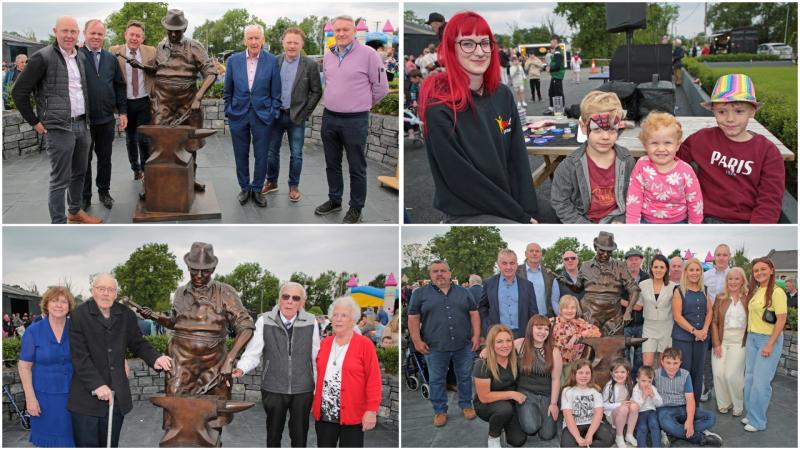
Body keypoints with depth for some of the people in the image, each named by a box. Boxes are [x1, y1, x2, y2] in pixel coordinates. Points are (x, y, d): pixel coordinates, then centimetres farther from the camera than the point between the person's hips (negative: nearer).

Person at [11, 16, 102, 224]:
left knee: (79, 173, 17)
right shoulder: (42, 58, -11)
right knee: (60, 179, -3)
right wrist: (35, 122, -5)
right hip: (59, 128, -7)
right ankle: (59, 224, 4)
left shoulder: (81, 57, 9)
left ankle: (75, 212, 33)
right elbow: (19, 92, -8)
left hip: (82, 125, 7)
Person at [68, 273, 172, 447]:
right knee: (87, 444, 2)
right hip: (87, 396, -4)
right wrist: (97, 384, -19)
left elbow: (138, 343, 13)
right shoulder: (79, 315, -7)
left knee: (111, 445, 13)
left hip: (116, 395, 4)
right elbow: (80, 356, -12)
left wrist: (154, 358, -8)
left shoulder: (126, 315, 6)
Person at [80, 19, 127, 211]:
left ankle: (104, 191, 28)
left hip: (106, 118, 4)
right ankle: (85, 196, 19)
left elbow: (119, 86, 12)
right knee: (84, 159, 8)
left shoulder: (111, 59, 8)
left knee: (105, 158, 13)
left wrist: (123, 111, 6)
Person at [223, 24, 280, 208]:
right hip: (238, 115, 2)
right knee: (241, 155, 9)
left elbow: (275, 92, 0)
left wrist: (274, 113, -4)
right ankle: (244, 188, 24)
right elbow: (227, 91, 9)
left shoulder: (272, 61, -4)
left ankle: (257, 189, 21)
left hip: (262, 115, -1)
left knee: (261, 156, 5)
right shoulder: (233, 60, 1)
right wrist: (229, 110, 6)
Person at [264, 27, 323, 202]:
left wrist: (304, 114, -7)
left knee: (296, 154, 5)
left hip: (296, 117, -2)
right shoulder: (275, 62, 1)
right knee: (272, 151, 10)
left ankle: (294, 186, 19)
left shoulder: (310, 65, -6)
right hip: (276, 115, 2)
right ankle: (271, 182, 26)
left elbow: (316, 92, -4)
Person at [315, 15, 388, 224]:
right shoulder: (328, 56, 7)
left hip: (355, 120, -6)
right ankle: (334, 200, 33)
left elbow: (381, 87, -5)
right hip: (329, 118, 6)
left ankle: (356, 208, 16)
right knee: (332, 164, 17)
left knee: (356, 168, 4)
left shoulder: (368, 54, -11)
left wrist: (363, 104, 5)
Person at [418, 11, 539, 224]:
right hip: (466, 214, -6)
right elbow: (461, 178, -15)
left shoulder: (503, 95, 5)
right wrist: (521, 215, -13)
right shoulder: (439, 107, -13)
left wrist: (529, 210, -8)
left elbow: (518, 160, 4)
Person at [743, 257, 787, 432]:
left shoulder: (776, 292, -13)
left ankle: (758, 421, 9)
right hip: (752, 337, 7)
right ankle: (751, 414, 23)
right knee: (750, 378, 11)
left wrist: (770, 345, -17)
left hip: (769, 339, -7)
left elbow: (781, 320, -15)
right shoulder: (754, 291, 9)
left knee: (761, 381, -3)